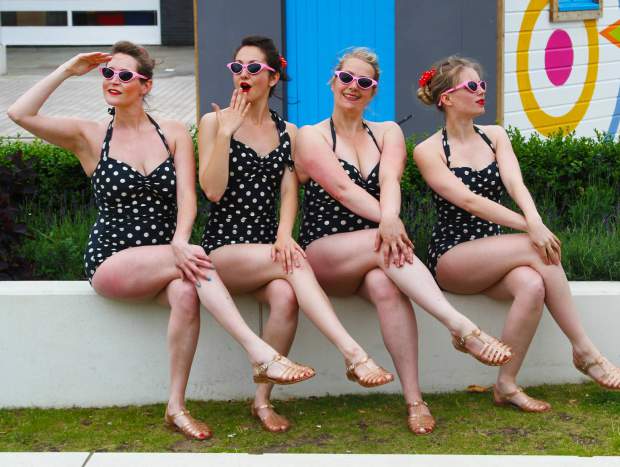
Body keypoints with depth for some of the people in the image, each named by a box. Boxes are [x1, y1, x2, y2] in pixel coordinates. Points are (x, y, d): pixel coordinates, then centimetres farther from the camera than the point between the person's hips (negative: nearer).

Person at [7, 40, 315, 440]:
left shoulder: (174, 134, 9)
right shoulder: (90, 137, 5)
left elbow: (187, 197, -4)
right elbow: (21, 113, -9)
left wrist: (179, 241, -23)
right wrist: (68, 71, -4)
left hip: (166, 256, 2)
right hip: (110, 261, -2)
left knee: (186, 293, -33)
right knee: (193, 259, -30)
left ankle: (177, 407, -22)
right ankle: (262, 354, -36)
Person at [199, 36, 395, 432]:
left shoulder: (287, 132, 13)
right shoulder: (215, 122, 3)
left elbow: (289, 192, 3)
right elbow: (213, 190, -8)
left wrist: (284, 235, -16)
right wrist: (226, 132, -15)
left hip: (267, 245, 3)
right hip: (224, 247, -3)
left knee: (285, 297, -31)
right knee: (296, 264, -33)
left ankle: (262, 400, -20)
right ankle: (354, 354, -41)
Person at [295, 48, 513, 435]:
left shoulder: (387, 132, 15)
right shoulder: (312, 136, 6)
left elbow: (389, 180, -7)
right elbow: (342, 188, -12)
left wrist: (390, 218, -30)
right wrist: (387, 221, -29)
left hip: (374, 251, 2)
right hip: (323, 253, -2)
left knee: (385, 285, -35)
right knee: (387, 247, -35)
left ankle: (415, 400, -39)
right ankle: (463, 327, -47)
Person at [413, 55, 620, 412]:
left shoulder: (495, 136, 11)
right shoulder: (428, 151, -3)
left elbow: (515, 183, -7)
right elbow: (468, 200, -17)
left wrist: (535, 221, -29)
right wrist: (528, 227, -28)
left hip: (495, 254, 4)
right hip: (451, 257, -4)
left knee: (532, 285, -30)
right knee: (538, 251, -28)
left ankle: (506, 385, -19)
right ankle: (584, 350, -19)